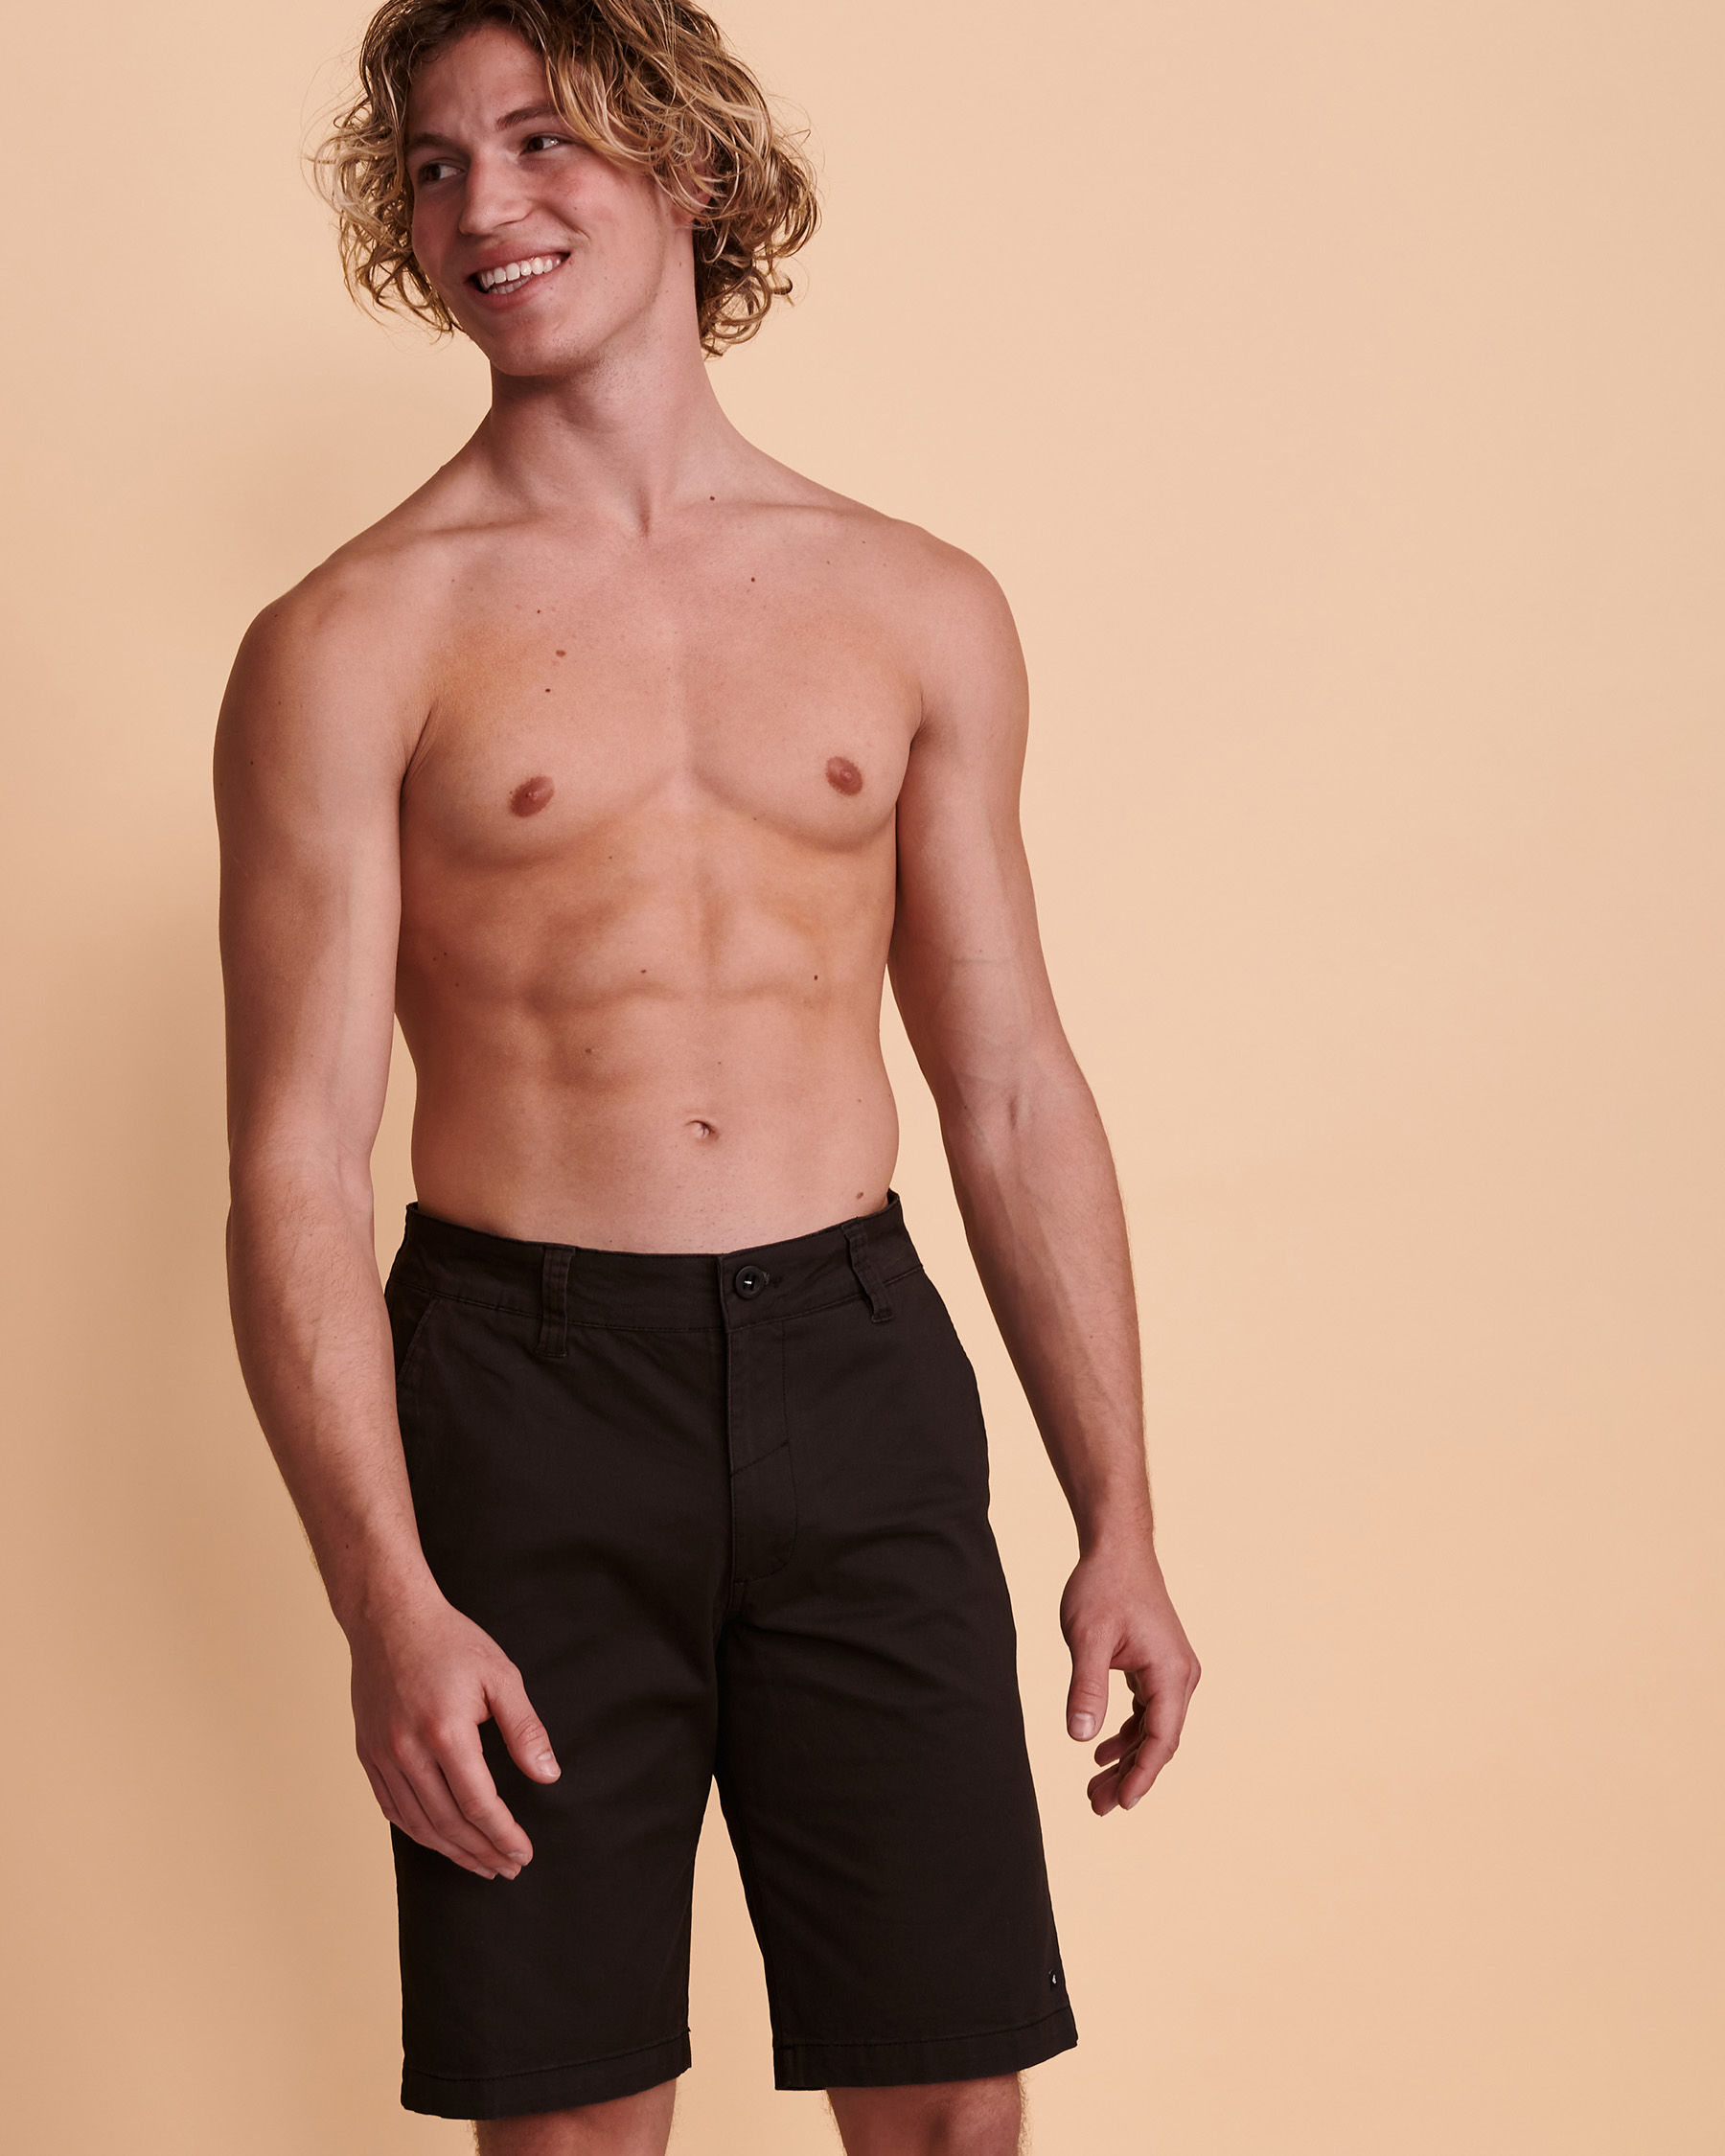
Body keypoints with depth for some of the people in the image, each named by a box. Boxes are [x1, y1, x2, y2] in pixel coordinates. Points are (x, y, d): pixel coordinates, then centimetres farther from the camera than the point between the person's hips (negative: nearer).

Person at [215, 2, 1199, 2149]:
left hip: (854, 1367, 2)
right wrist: (388, 1604, -16)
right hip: (520, 1386, -2)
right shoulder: (352, 645, -2)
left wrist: (1118, 1522, 8)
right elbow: (294, 1163, -6)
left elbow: (1014, 1093, 11)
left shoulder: (919, 607, 8)